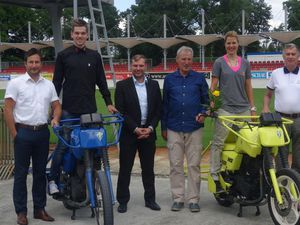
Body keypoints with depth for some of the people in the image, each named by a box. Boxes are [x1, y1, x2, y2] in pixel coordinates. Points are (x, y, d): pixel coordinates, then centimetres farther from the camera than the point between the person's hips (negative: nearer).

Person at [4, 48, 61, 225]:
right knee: (21, 173, 2)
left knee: (40, 172, 11)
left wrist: (55, 118, -8)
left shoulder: (48, 84, 9)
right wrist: (14, 134, -10)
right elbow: (8, 109, -7)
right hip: (23, 132, -4)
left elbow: (56, 105, 14)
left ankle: (40, 209, 21)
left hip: (43, 132, 4)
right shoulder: (16, 83, -4)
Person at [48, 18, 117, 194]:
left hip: (90, 109, 2)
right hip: (69, 110, -2)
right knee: (64, 144, -4)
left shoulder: (94, 56, 10)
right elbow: (57, 83, 5)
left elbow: (101, 81, 12)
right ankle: (53, 179, 8)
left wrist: (109, 102, 4)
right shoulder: (63, 56, 5)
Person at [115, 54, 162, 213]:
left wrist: (150, 128, -7)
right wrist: (135, 129, -13)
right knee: (125, 169, 3)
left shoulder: (154, 85, 7)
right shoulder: (122, 85, -2)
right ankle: (123, 200, 13)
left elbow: (158, 109, 6)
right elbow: (120, 111, -7)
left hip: (148, 133, 3)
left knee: (148, 168, 10)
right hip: (129, 133, -2)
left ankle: (150, 199, 20)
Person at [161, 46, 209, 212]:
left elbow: (206, 100, 12)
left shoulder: (199, 78, 7)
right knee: (175, 165, 3)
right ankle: (178, 198, 11)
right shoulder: (169, 79, 10)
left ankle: (193, 199, 7)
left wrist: (203, 113, -8)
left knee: (194, 165, 0)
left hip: (194, 128, -1)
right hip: (174, 128, 1)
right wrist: (163, 127, 11)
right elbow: (165, 104, 12)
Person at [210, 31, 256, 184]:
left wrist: (253, 108, 12)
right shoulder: (219, 62, 4)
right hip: (225, 108, -3)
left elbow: (248, 86, 15)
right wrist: (211, 103, -9)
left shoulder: (245, 63, 13)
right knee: (218, 143, -6)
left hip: (244, 108, 3)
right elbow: (213, 85, 2)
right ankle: (215, 175, 1)